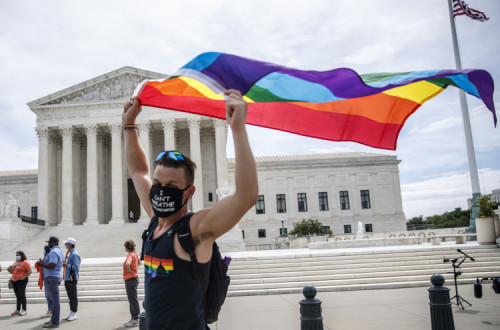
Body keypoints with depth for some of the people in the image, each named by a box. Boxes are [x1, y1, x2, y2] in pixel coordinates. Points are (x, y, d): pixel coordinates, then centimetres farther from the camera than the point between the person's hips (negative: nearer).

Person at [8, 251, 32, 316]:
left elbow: (29, 271, -12)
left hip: (21, 281, -7)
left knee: (22, 295, -6)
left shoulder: (25, 262, -6)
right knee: (18, 296, 11)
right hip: (14, 281, 7)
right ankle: (17, 310, 17)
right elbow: (12, 272, 24)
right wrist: (10, 270, 3)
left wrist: (24, 277, -20)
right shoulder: (15, 263, 18)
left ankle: (24, 310, -3)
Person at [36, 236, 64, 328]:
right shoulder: (59, 251, 18)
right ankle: (53, 319, 23)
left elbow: (52, 265, -24)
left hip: (51, 278, -11)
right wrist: (44, 262, 14)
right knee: (52, 298, 16)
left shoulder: (53, 252, -15)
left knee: (55, 299, -9)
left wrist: (41, 264, -10)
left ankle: (55, 322, -7)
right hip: (55, 277, 11)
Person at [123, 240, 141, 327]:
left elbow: (127, 264, -37)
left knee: (133, 300, -4)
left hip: (131, 279, -10)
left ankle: (135, 320, 1)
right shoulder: (134, 254, 11)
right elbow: (139, 262, 29)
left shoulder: (130, 255, -17)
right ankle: (133, 318, 24)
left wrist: (129, 270, -19)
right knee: (132, 300, 16)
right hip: (133, 278, 10)